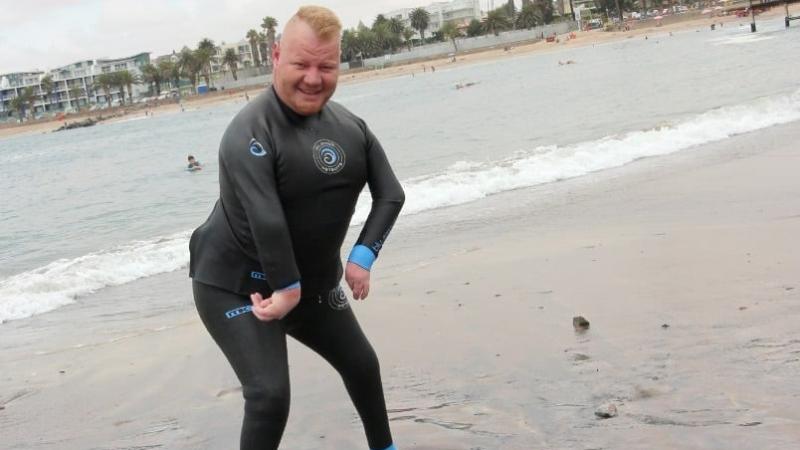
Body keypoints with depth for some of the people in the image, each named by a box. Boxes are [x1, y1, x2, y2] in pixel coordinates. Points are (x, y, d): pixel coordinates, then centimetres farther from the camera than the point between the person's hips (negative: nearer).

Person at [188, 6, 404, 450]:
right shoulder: (251, 132, -25)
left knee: (361, 364, 21)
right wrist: (287, 288, -29)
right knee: (269, 394, -20)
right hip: (236, 287, -7)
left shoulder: (349, 126, -2)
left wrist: (363, 255, -12)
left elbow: (390, 194, 0)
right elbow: (266, 219, -33)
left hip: (312, 282, 8)